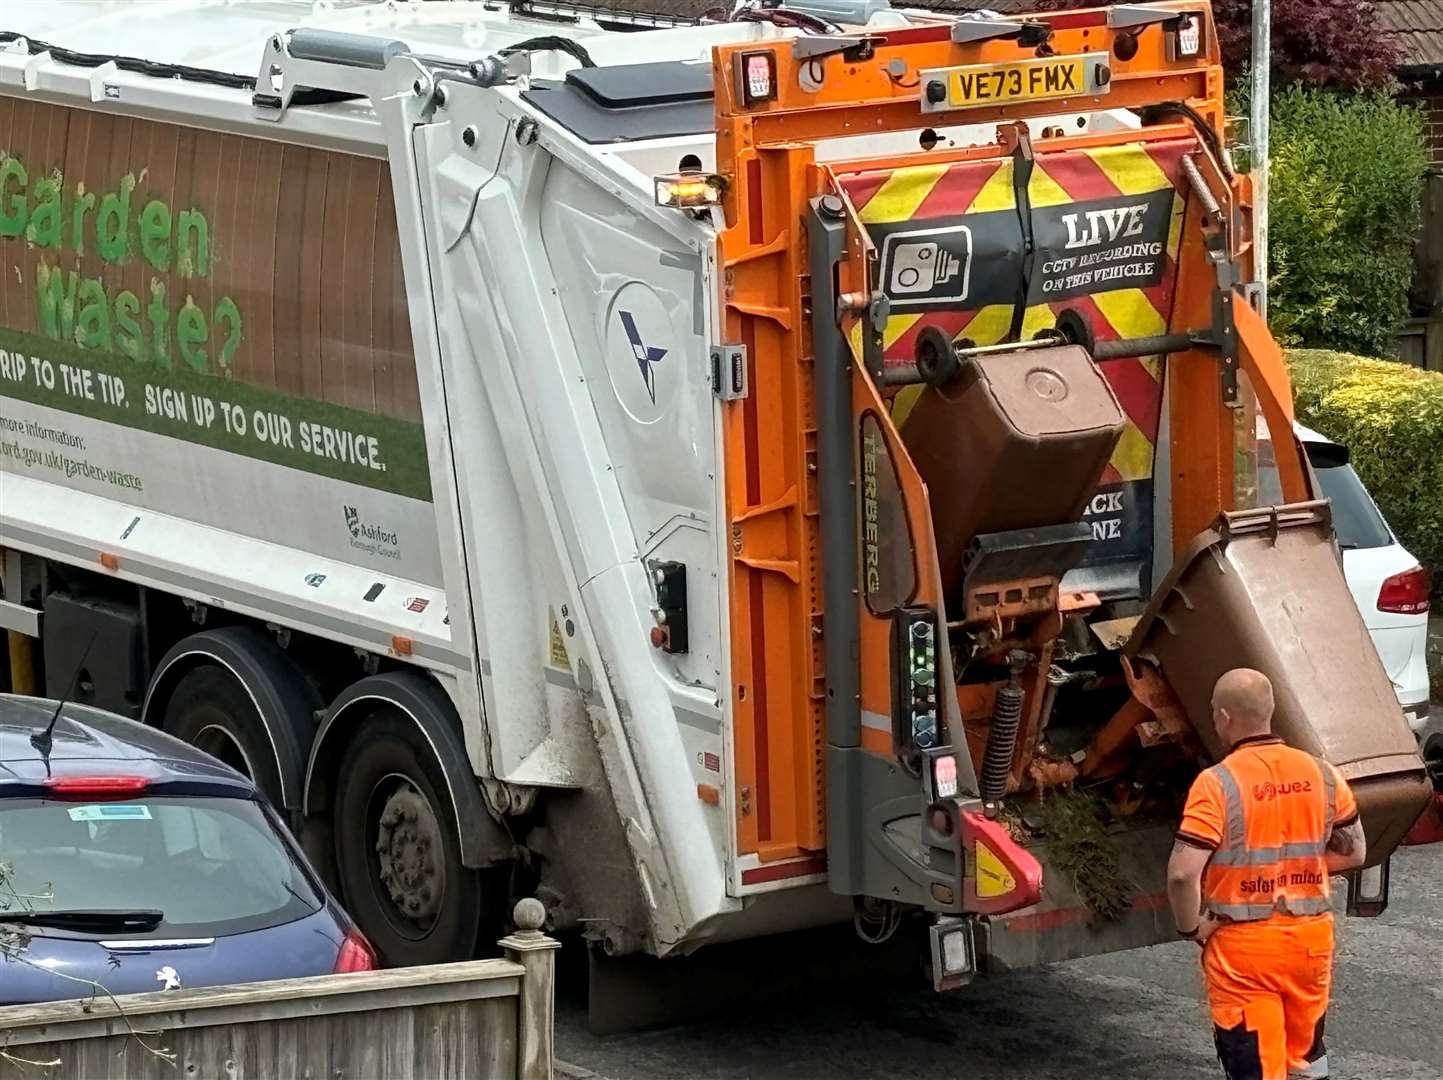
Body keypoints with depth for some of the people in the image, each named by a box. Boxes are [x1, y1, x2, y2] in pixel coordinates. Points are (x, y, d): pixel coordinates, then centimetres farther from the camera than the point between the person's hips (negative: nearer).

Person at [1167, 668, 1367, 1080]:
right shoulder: (1321, 774, 1)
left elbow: (1183, 873, -23)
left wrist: (1191, 926, -7)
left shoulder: (1218, 783, -16)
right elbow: (1353, 852, 12)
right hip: (1311, 939, 5)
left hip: (1243, 948, -5)